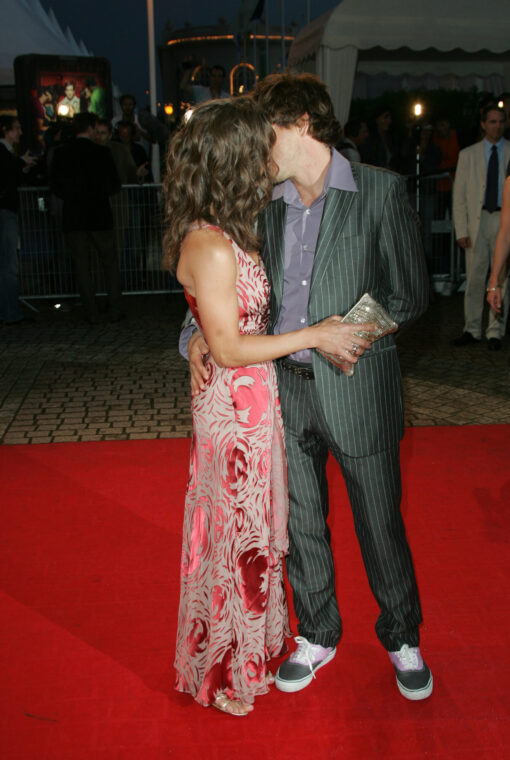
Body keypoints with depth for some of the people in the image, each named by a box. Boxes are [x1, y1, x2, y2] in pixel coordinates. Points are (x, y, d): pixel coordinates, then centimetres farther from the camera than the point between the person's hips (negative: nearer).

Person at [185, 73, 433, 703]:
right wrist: (200, 333, -4)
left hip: (357, 390, -4)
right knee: (300, 525, 15)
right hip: (286, 389, 4)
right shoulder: (267, 205, 7)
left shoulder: (380, 191, -6)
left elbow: (410, 295, -3)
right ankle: (317, 637, 38)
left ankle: (402, 638, 36)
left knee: (380, 525, 10)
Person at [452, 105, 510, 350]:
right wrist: (461, 229, -1)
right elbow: (459, 195, 7)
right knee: (474, 277, 1)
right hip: (477, 220, 1)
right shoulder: (468, 155, 10)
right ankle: (472, 330, 12)